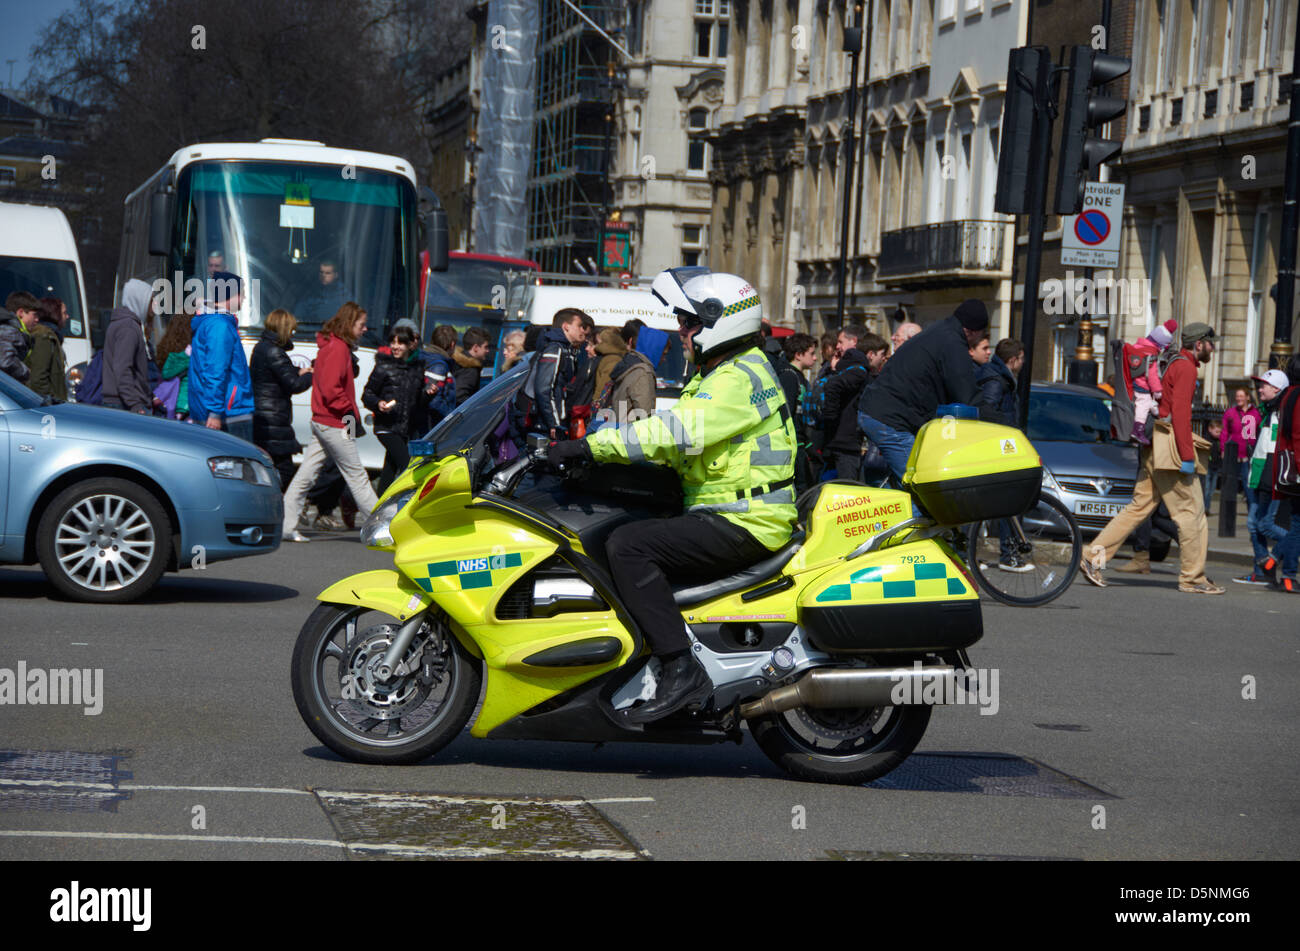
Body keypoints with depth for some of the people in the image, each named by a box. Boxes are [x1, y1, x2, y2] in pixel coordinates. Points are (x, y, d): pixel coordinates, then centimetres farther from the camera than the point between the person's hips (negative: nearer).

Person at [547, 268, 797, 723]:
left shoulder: (737, 379, -15)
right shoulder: (728, 371, 20)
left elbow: (677, 431, -28)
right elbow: (678, 444, 21)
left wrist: (590, 445, -28)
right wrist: (596, 452, 12)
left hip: (742, 526, -11)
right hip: (729, 517, 11)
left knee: (627, 546, -23)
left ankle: (682, 669, -28)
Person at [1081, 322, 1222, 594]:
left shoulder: (1173, 364, 20)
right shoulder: (1185, 368, -11)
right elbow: (1180, 413, -20)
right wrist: (1187, 457, -21)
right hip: (1169, 449, -10)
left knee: (1139, 507, 9)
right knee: (1191, 510, -3)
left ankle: (1094, 558, 4)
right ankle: (1193, 577, 1)